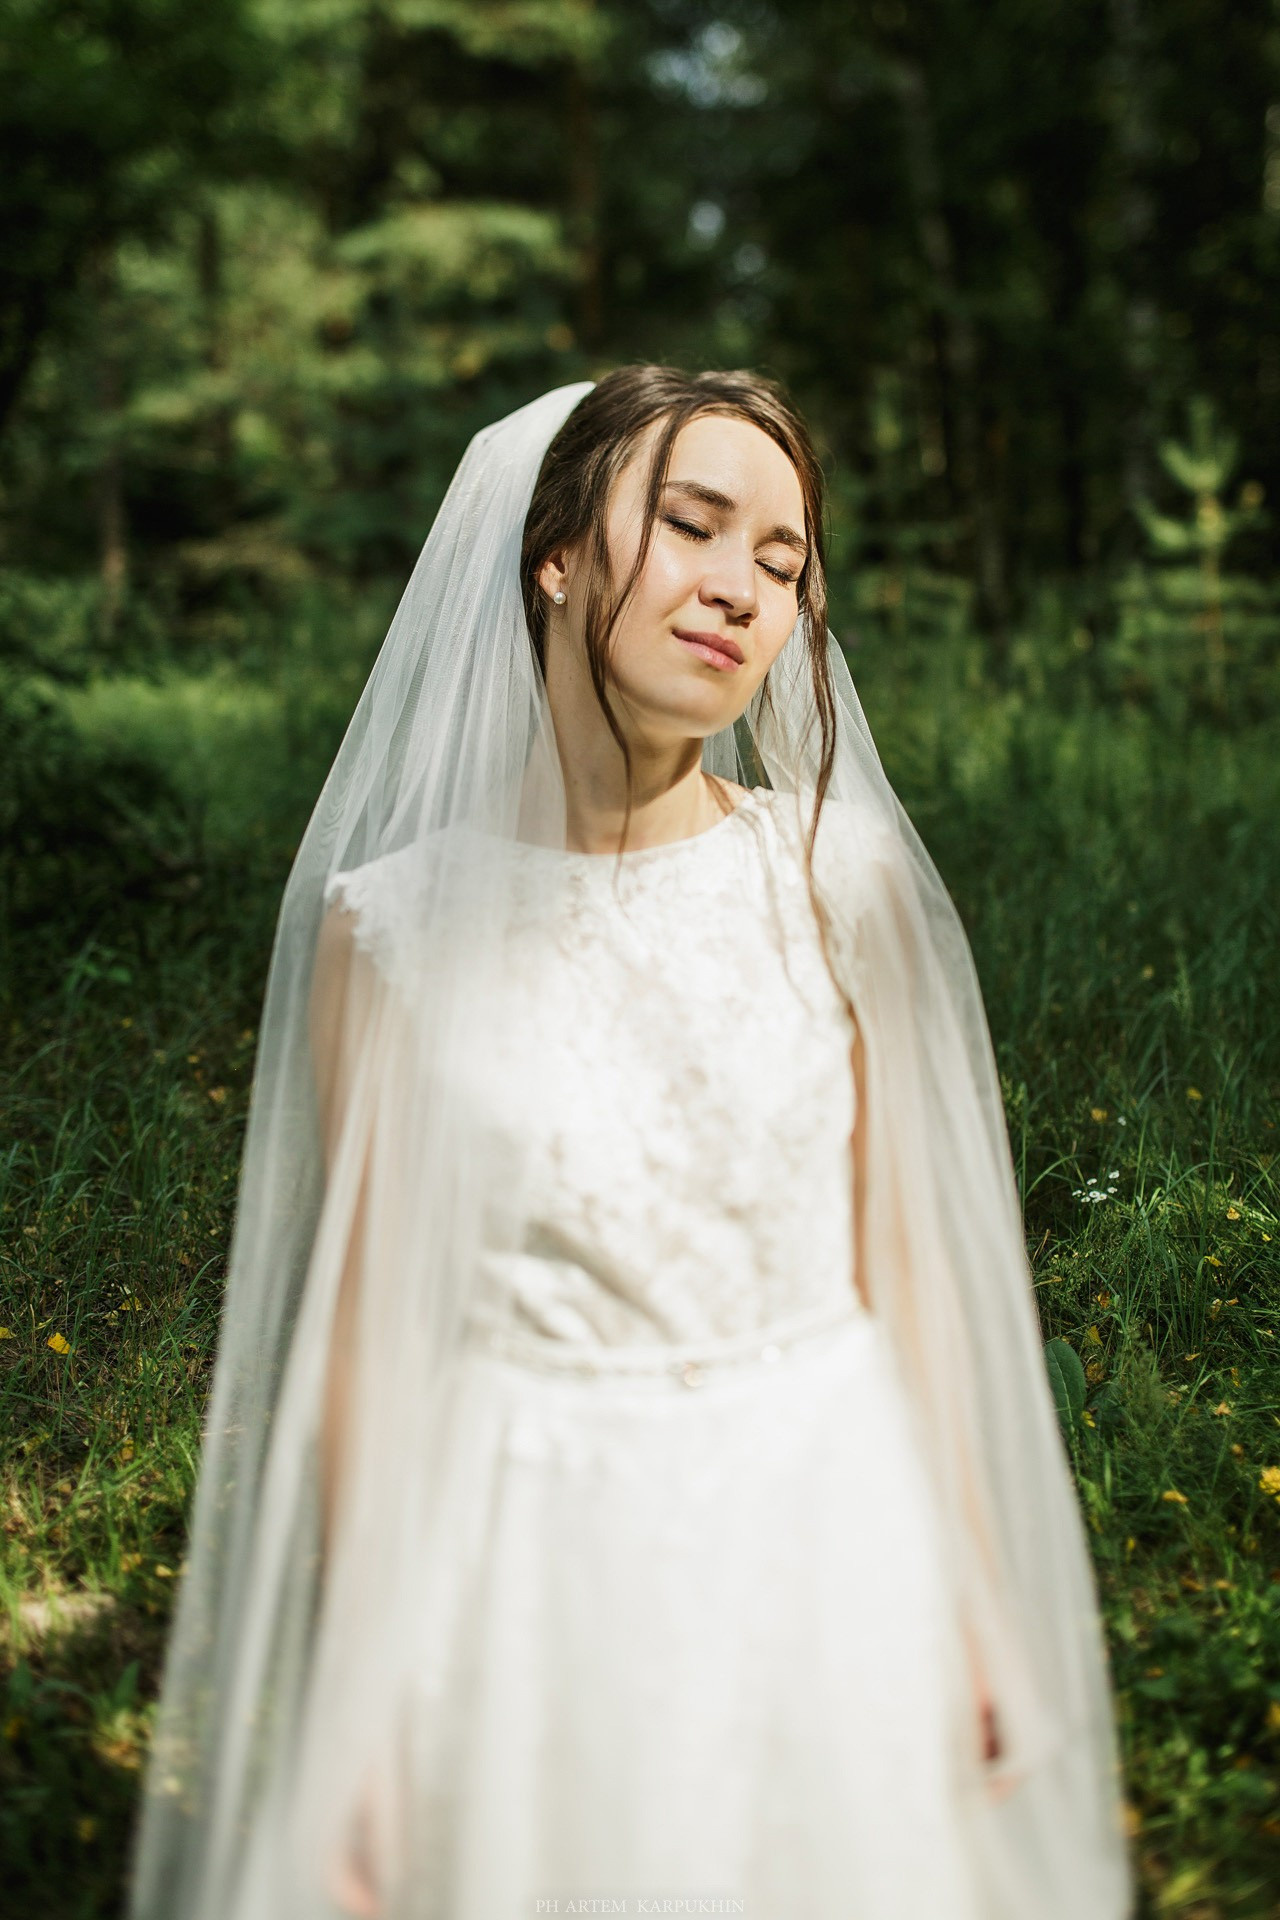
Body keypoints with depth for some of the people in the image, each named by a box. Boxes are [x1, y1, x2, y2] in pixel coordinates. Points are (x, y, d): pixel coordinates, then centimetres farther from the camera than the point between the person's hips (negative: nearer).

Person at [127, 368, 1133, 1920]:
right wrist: (360, 1697, -2)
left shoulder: (842, 876, -6)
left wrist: (978, 1594, 4)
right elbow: (364, 1329, -4)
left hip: (823, 1543, 2)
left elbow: (905, 1256, 1)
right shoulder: (389, 924, -8)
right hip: (525, 1567, -1)